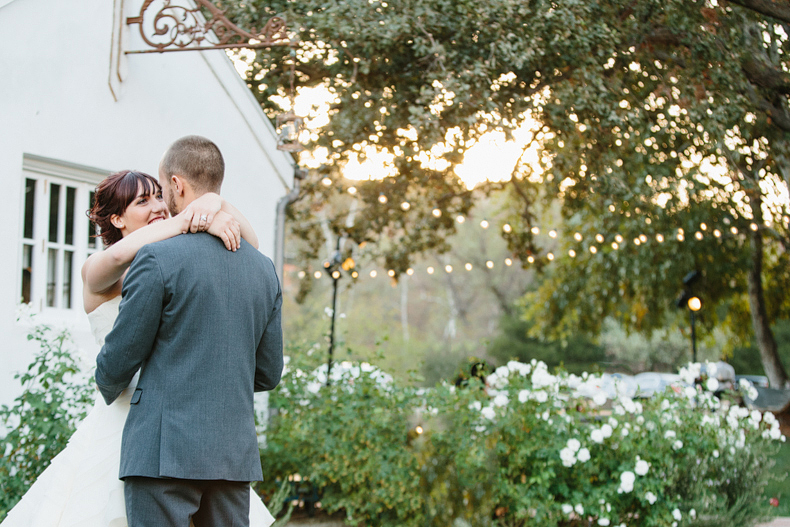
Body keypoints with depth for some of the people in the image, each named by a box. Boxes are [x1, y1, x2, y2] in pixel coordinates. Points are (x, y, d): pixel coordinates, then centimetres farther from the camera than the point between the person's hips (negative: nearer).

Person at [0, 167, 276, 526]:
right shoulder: (97, 272, 0)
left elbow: (249, 247, 3)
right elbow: (120, 254, -24)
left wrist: (218, 205, -15)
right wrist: (191, 218, -22)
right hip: (122, 425, -4)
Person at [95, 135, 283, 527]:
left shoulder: (158, 258, -9)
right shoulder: (263, 268, 10)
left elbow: (120, 358, -3)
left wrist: (109, 389, 19)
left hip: (167, 452, -6)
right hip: (236, 455, 6)